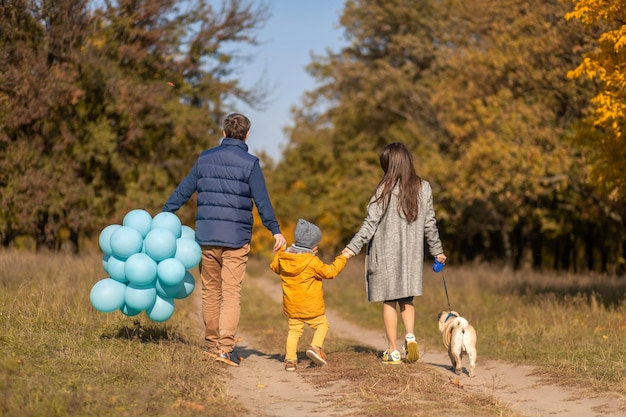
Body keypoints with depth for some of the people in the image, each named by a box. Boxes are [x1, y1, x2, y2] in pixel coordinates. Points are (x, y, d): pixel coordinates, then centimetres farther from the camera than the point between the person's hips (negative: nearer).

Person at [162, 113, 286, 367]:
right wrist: (275, 231, -1)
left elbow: (183, 191, 11)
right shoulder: (249, 163, -4)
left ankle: (211, 343, 21)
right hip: (236, 239, -3)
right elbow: (262, 201, -7)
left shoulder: (205, 159, 7)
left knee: (210, 291, 13)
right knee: (231, 292, -4)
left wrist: (163, 215, 20)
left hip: (207, 237, 4)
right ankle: (225, 347, -11)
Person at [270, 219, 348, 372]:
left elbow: (274, 267, 20)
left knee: (294, 330, 13)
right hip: (311, 306, -5)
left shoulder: (282, 257, 0)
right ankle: (315, 347, -8)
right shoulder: (312, 261, -15)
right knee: (322, 324, 14)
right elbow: (330, 272, -9)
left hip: (291, 306, 5)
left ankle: (290, 359, 3)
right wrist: (342, 259, 3)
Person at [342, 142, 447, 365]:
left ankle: (393, 351, 7)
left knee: (389, 301, 5)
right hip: (412, 254, 4)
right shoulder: (423, 188, 1)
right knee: (407, 299, 16)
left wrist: (353, 247, -8)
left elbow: (371, 223, -13)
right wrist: (437, 250, 19)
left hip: (386, 253, -3)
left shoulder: (386, 189, -12)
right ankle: (410, 336, -7)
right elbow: (430, 224, 7)